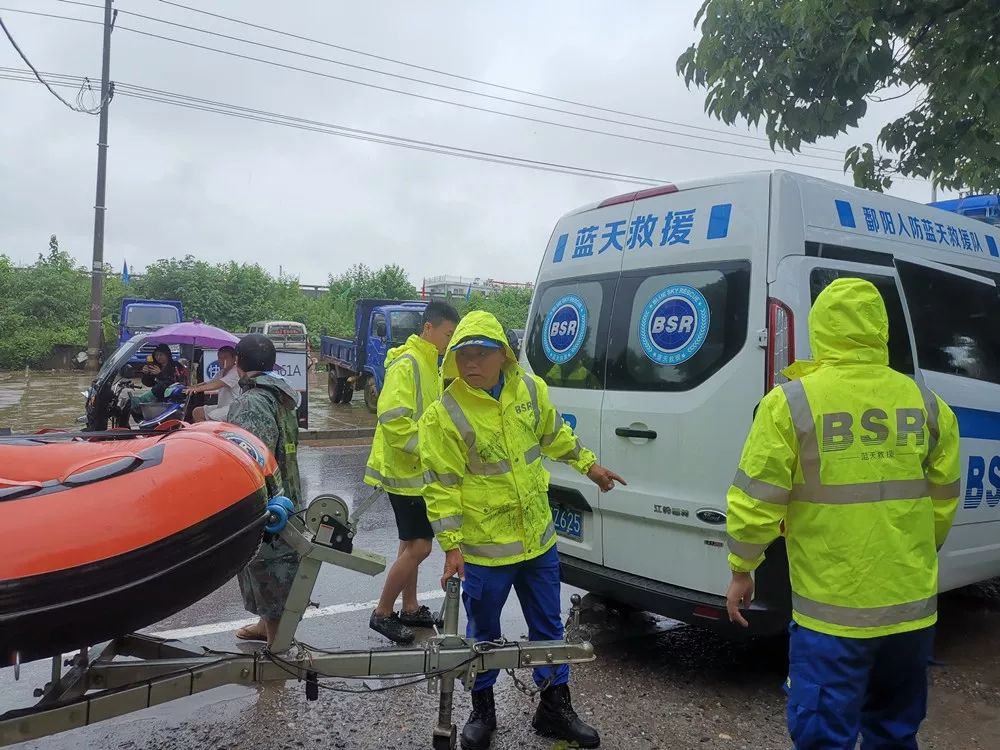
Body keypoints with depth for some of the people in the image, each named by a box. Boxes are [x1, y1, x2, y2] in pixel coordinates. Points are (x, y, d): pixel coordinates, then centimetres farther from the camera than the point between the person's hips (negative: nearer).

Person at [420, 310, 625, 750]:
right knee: (484, 633, 14)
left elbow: (553, 434, 16)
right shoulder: (443, 415, -18)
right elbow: (441, 486, -15)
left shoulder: (531, 390, -4)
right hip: (484, 548, -4)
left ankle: (555, 707, 35)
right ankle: (482, 709, 37)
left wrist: (588, 466, 20)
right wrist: (451, 546, -16)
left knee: (548, 628, 17)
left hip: (538, 537, 4)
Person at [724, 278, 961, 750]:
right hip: (912, 605, 5)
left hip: (833, 609, -5)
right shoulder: (927, 404, 2)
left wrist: (741, 570, 3)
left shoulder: (792, 402, -13)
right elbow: (943, 503, 12)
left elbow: (755, 501, -12)